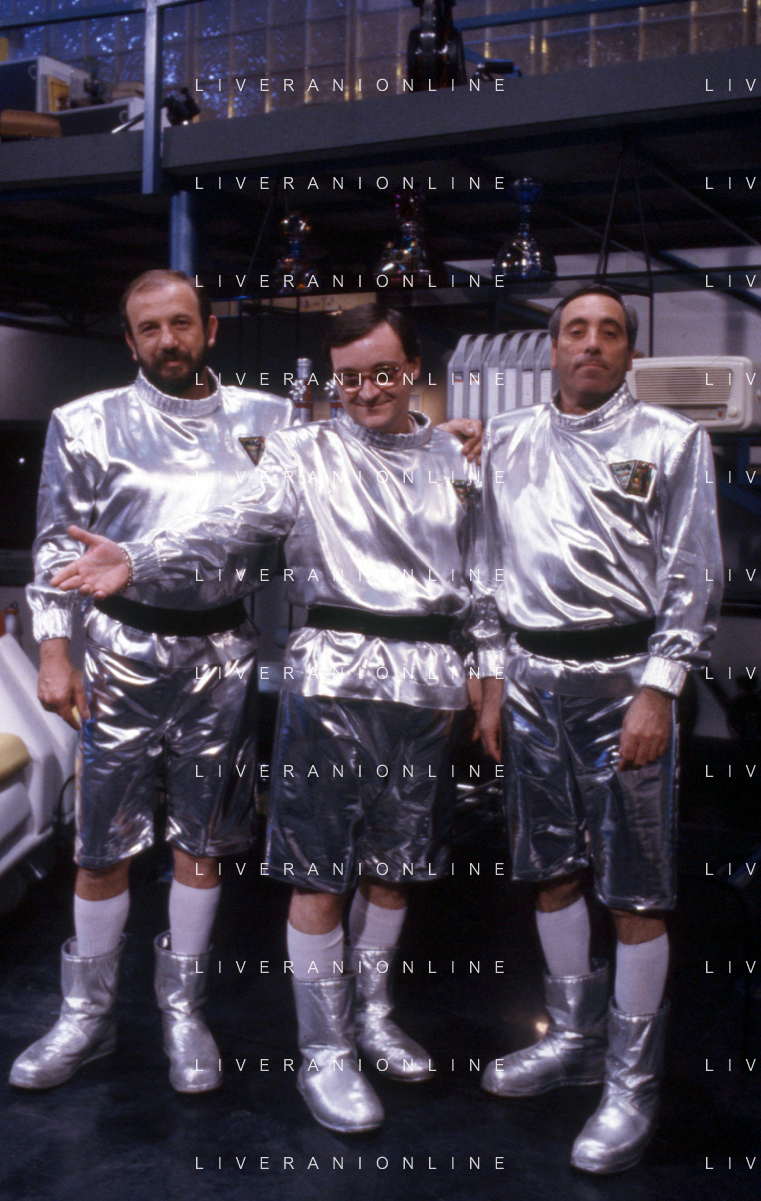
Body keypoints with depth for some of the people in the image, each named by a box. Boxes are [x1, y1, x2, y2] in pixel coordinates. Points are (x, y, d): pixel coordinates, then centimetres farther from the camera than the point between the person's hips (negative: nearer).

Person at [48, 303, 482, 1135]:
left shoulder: (455, 459, 13)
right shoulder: (302, 453, 2)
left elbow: (478, 574, 16)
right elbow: (231, 526, -12)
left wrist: (467, 676, 11)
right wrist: (139, 559, -27)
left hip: (424, 682, 4)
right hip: (332, 675, -3)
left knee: (394, 860, 14)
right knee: (321, 871, 0)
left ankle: (371, 1011, 34)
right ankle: (324, 1051, 14)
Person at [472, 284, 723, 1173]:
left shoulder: (669, 441, 0)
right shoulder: (510, 442, 12)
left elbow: (693, 577, -4)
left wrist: (658, 690, -12)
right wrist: (493, 680, 11)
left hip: (620, 675, -4)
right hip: (532, 674, 5)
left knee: (635, 889, -1)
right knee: (551, 868, 14)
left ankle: (632, 1082, 12)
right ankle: (574, 1036, 32)